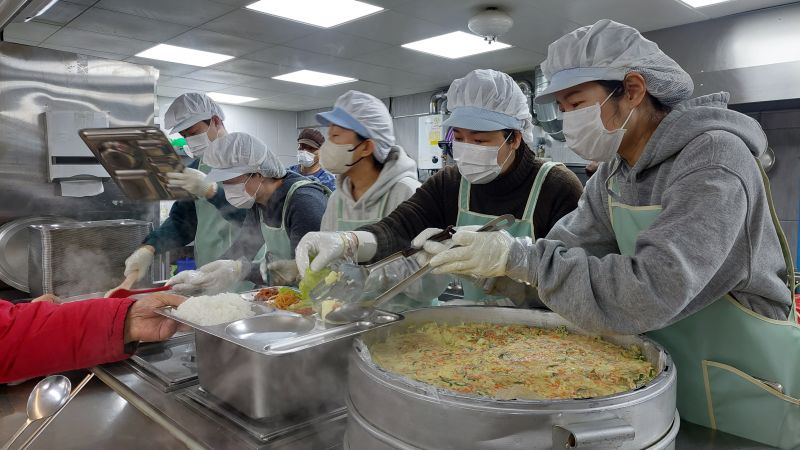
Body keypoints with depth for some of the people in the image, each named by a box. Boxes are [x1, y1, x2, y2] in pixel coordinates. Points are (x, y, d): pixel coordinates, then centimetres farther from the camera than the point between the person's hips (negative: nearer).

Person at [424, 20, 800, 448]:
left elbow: (651, 293, -34)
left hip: (749, 396, -6)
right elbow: (567, 248, -3)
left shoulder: (714, 160, -25)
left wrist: (521, 257, -32)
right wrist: (472, 254, -17)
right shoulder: (613, 172, 0)